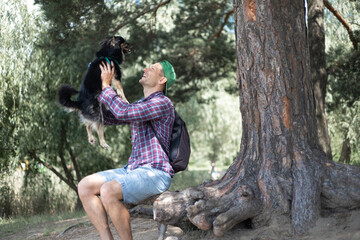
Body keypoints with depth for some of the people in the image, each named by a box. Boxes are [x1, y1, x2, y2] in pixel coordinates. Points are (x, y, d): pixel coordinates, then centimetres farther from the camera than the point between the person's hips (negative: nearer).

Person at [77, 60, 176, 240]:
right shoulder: (138, 106, 22)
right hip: (132, 170, 9)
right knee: (85, 186, -7)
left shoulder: (163, 103, -9)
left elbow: (123, 112, -21)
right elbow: (106, 118, 23)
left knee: (108, 191, -32)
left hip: (155, 173, -9)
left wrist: (106, 86, -8)